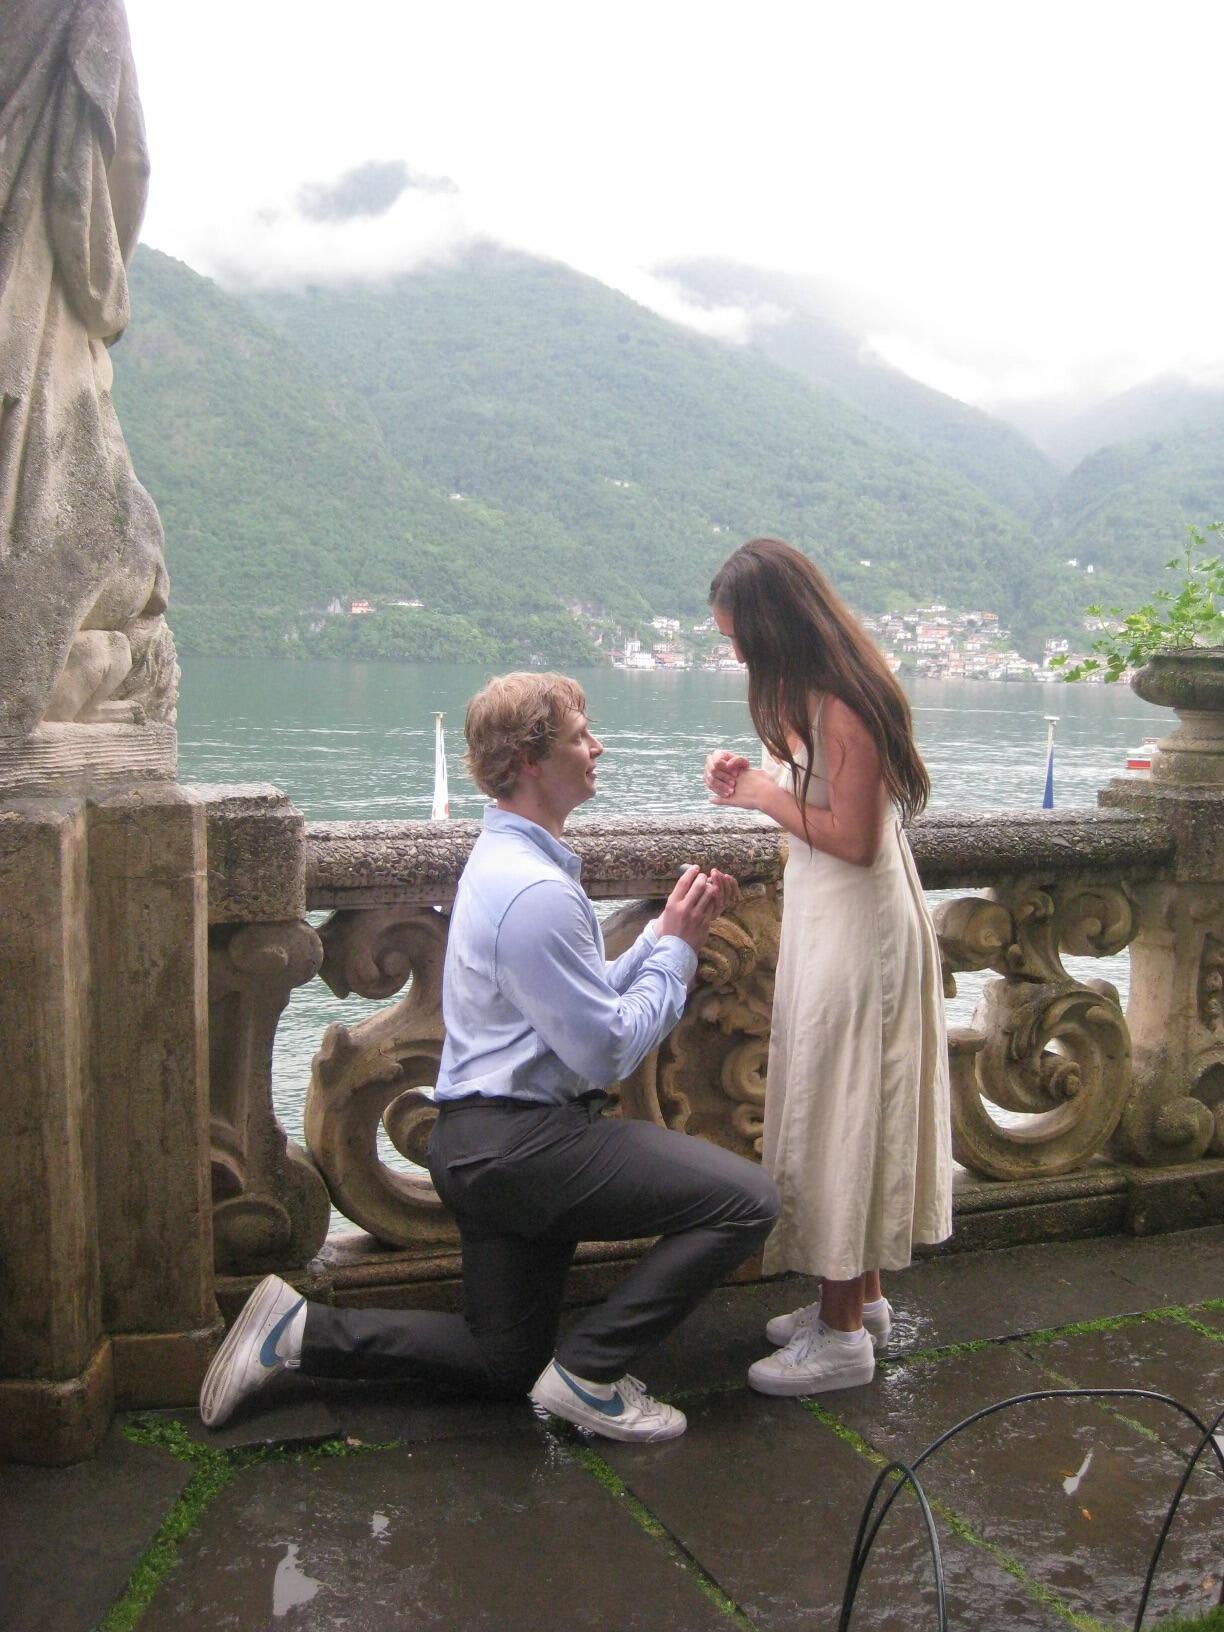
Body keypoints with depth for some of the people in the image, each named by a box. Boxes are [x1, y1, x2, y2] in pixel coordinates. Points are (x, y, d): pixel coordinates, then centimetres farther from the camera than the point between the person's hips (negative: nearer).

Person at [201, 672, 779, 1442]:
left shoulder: (508, 860, 12)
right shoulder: (537, 892, -21)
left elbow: (585, 1001, 14)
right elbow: (607, 1050, -19)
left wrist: (667, 934, 6)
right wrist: (678, 947, -9)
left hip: (483, 1145, 10)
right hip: (522, 1140, -10)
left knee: (505, 1361, 20)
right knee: (745, 1199, -13)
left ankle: (303, 1329, 14)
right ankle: (589, 1371, -5)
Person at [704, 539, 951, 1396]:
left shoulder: (845, 704, -22)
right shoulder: (814, 689, 9)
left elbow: (854, 837, -23)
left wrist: (765, 797, -14)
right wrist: (758, 779, -1)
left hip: (855, 928, -10)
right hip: (825, 916, 10)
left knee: (837, 1109, -1)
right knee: (840, 1109, 17)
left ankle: (842, 1334, 11)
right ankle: (862, 1296, 31)